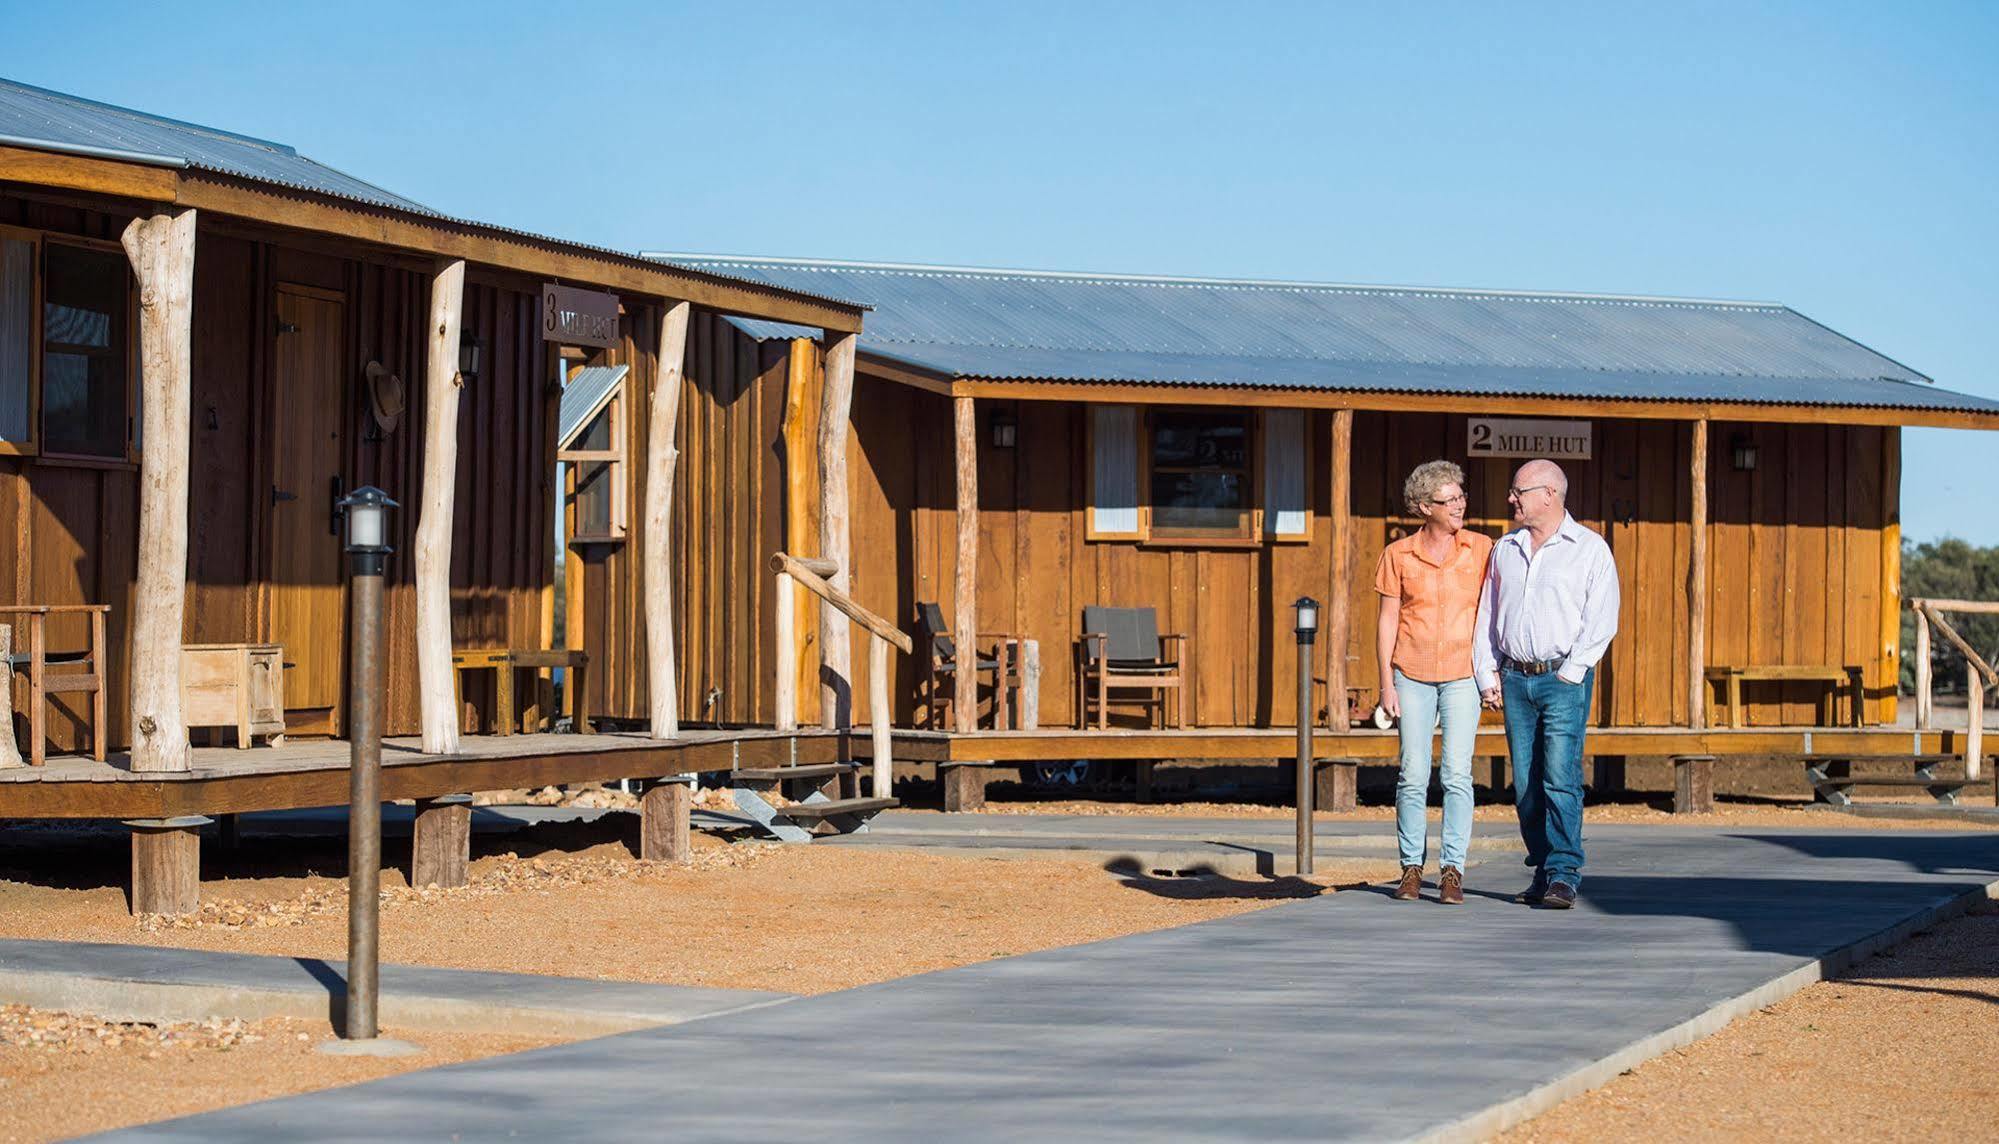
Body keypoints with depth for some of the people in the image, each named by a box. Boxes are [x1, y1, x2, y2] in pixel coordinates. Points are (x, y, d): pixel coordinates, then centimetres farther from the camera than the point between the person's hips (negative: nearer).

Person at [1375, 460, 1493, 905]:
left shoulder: (1481, 548, 3)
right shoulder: (1399, 555, 3)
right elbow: (1387, 621, 5)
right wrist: (1387, 682, 0)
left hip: (1462, 673, -1)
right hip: (1412, 674, 1)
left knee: (1457, 773, -7)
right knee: (1413, 774, 1)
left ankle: (1453, 869, -4)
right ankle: (1412, 867, 10)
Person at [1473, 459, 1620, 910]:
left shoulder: (1590, 549, 1)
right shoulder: (1505, 550, 16)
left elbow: (1601, 620, -5)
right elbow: (1487, 616, 18)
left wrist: (1569, 675, -11)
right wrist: (1488, 675, 8)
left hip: (1564, 678, -5)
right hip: (1515, 680, 5)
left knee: (1561, 777, -13)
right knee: (1526, 783, 3)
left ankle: (1564, 874, -13)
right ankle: (1542, 872, 9)